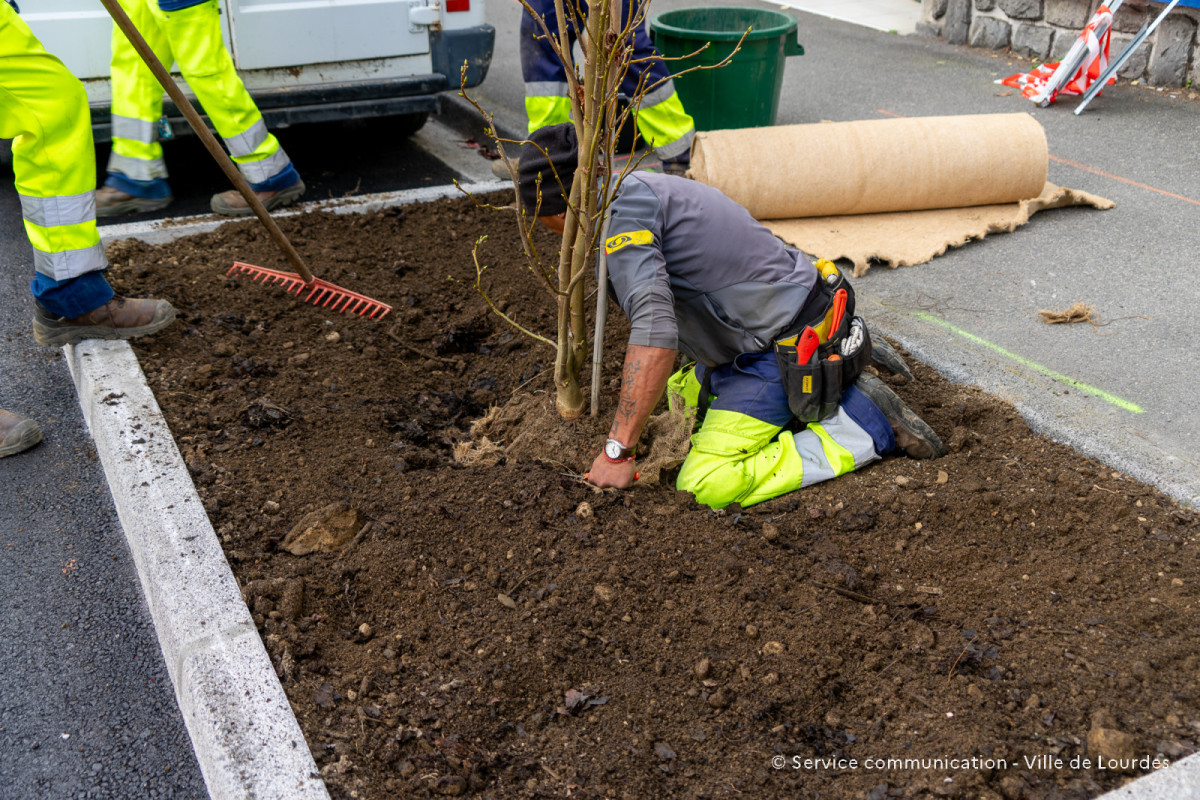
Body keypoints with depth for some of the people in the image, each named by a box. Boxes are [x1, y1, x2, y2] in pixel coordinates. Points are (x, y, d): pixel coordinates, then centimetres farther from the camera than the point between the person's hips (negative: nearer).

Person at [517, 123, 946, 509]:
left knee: (706, 488, -16)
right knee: (684, 395, 33)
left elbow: (655, 330, -31)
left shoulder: (622, 208, -18)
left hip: (783, 347, -11)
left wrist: (617, 450, -28)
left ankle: (866, 424, -9)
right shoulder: (643, 187, 15)